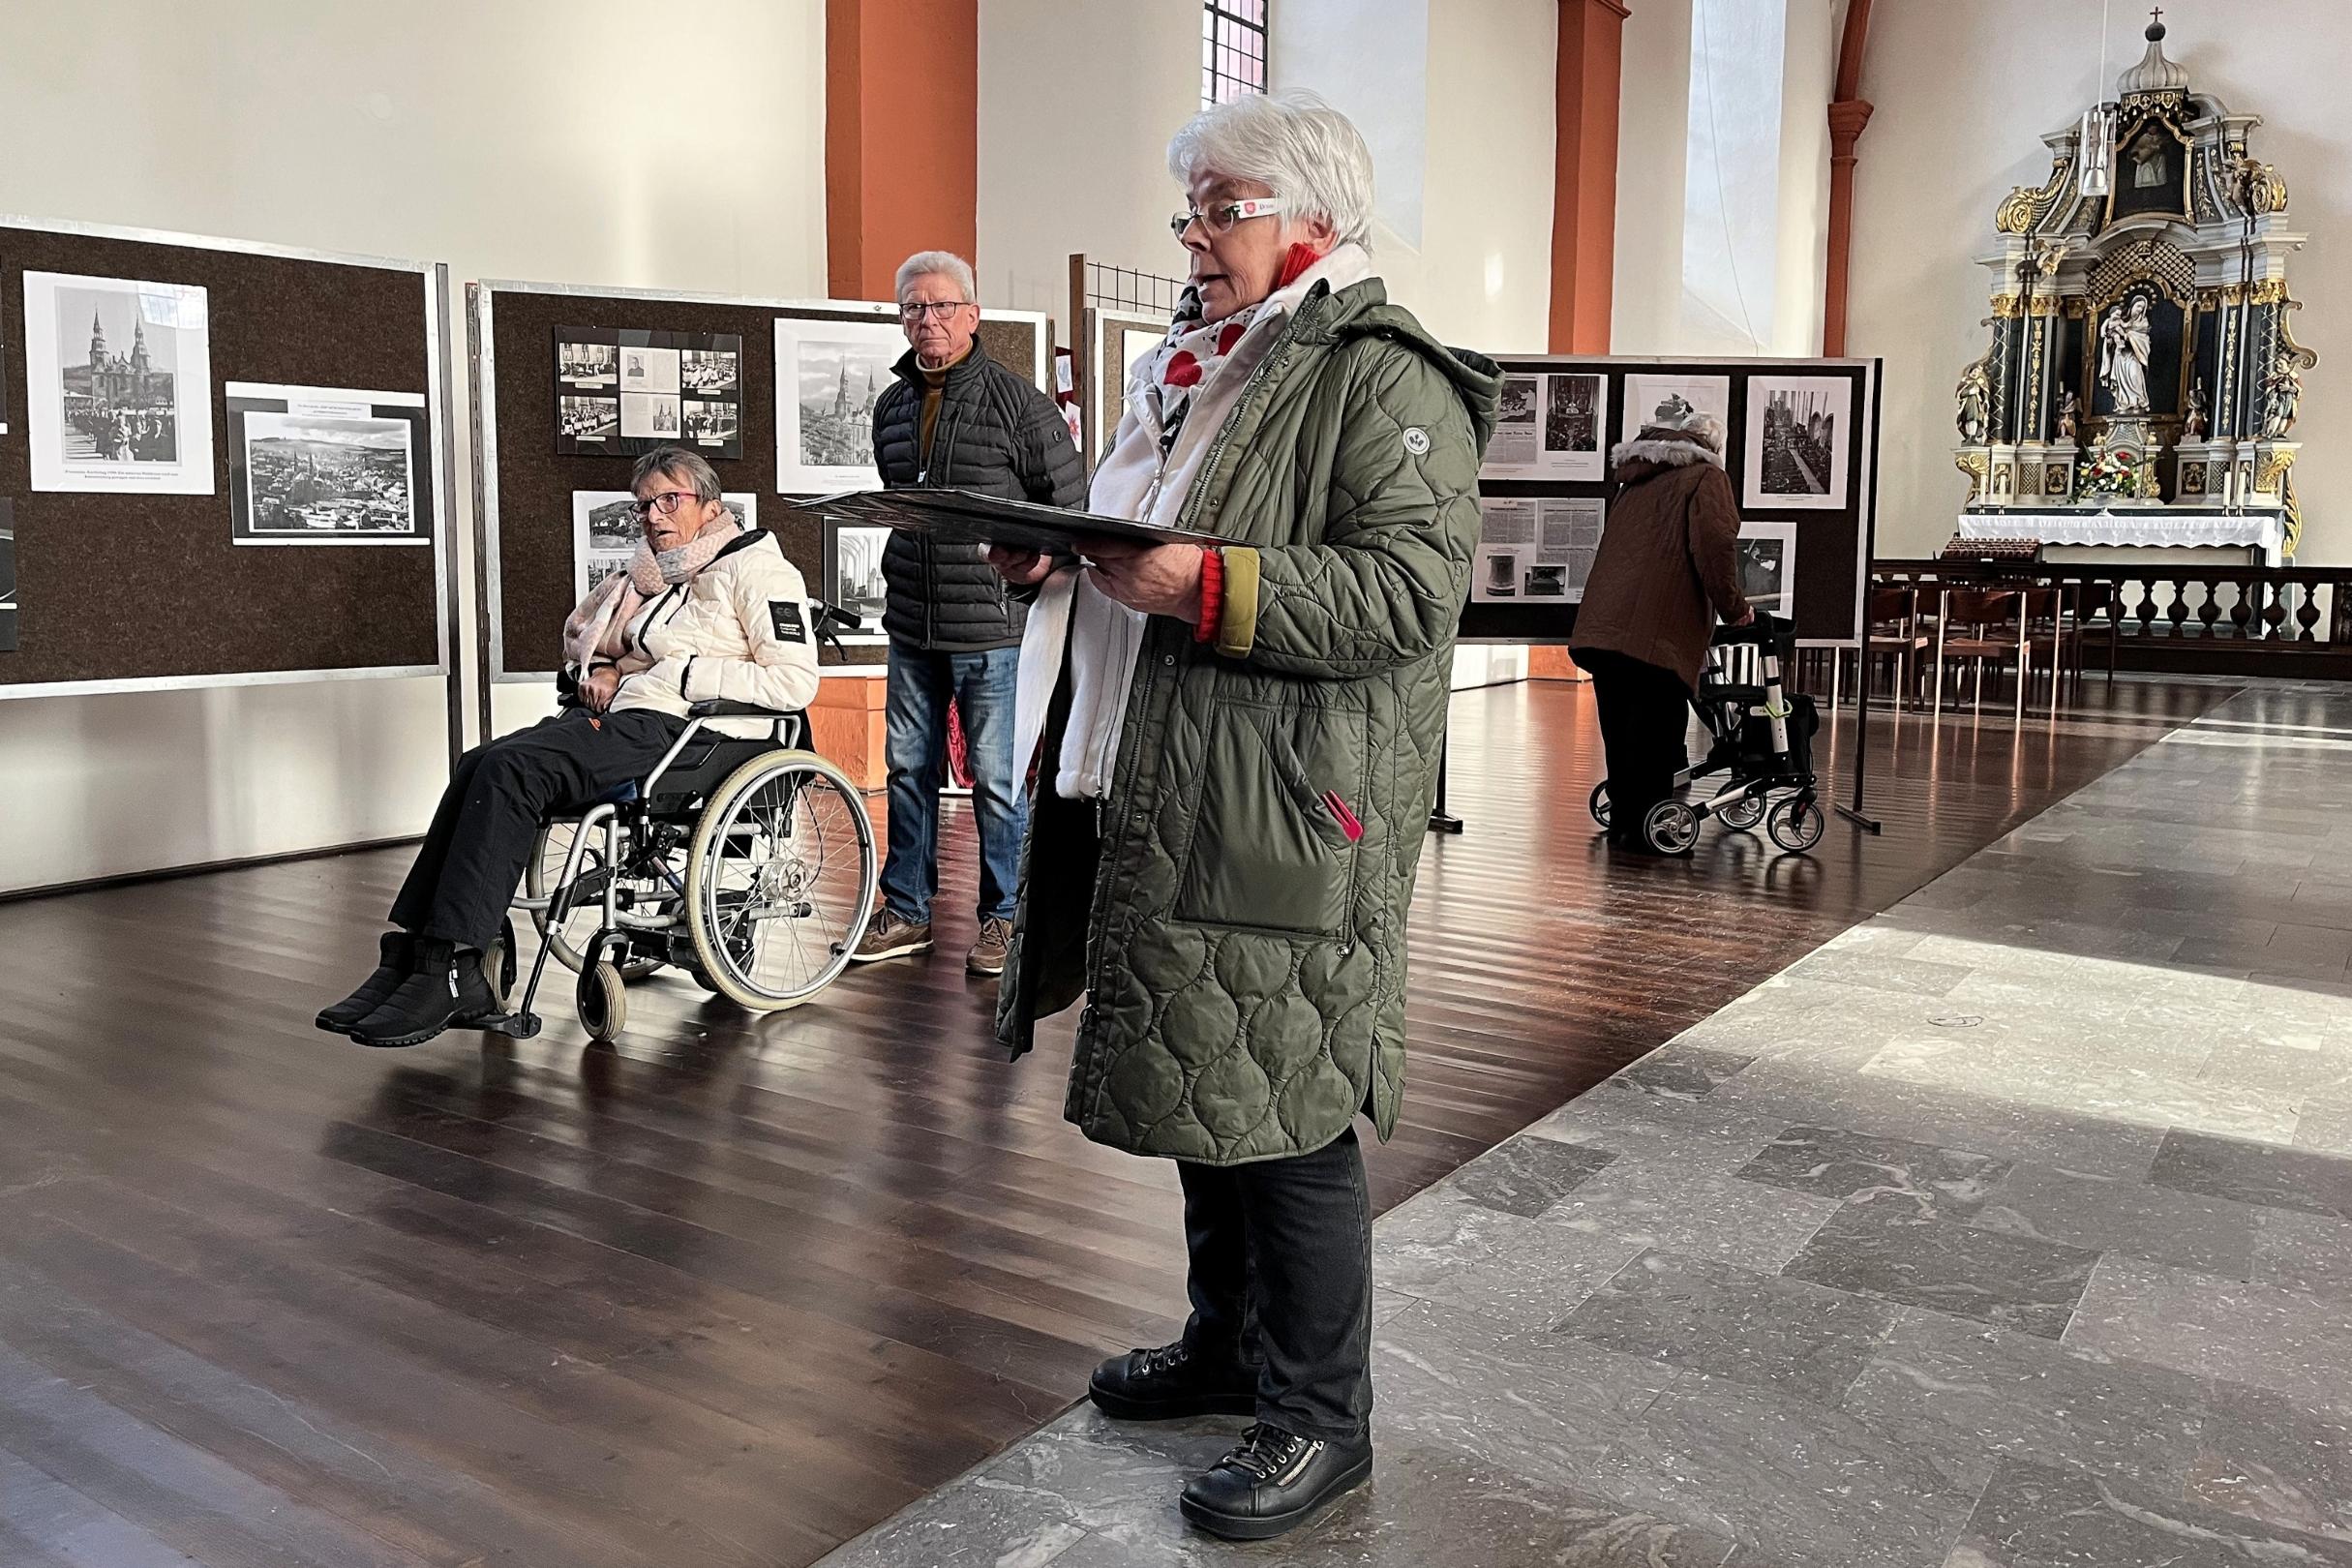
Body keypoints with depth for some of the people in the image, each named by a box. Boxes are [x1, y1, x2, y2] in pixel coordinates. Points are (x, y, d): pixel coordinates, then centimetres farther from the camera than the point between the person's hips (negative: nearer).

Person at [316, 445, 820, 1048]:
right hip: (618, 715, 8)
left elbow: (796, 681, -12)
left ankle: (449, 973, -29)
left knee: (511, 769, -26)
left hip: (675, 728, -8)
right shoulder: (655, 576, 25)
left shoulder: (753, 569, 0)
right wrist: (597, 669, 14)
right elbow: (583, 633, 39)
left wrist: (680, 673, -12)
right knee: (479, 765, -16)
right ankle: (411, 953, -22)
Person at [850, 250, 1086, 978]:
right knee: (909, 770, 12)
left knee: (996, 780, 1)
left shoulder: (1016, 400, -7)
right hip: (910, 628, 6)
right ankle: (907, 911, 23)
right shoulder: (891, 407, 12)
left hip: (991, 630, -6)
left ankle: (1004, 918, 13)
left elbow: (1074, 501, -5)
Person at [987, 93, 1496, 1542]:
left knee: (1287, 1110, -2)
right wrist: (1065, 558, 8)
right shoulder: (1195, 364, 20)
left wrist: (1207, 588, -26)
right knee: (1198, 1083, 18)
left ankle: (1318, 1418, 14)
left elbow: (1415, 593, -19)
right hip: (1162, 797, 9)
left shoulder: (1382, 377, -8)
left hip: (1290, 816, -9)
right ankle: (1231, 1342, 36)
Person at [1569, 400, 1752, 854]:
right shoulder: (1705, 478, 4)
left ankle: (1622, 819, 19)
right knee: (1656, 731, -3)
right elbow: (1714, 545, -10)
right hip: (1658, 632, -7)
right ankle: (1644, 827, -3)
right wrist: (1733, 606, 1)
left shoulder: (1634, 482, 27)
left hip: (1603, 625, 7)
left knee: (1621, 728, 13)